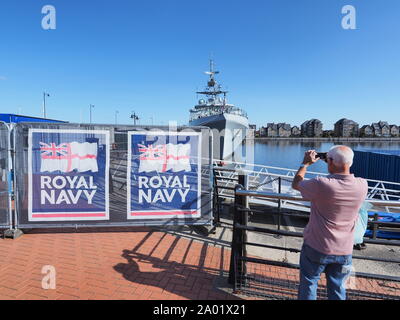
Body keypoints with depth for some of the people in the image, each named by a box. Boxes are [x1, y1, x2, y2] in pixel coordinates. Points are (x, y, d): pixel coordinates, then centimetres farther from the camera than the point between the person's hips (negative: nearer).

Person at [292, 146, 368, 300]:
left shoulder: (321, 184, -27)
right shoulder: (362, 185, -13)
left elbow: (296, 184, -7)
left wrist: (305, 163, 6)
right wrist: (336, 162, 13)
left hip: (316, 248, -4)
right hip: (344, 251, 4)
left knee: (308, 285, 17)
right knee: (338, 290, 21)